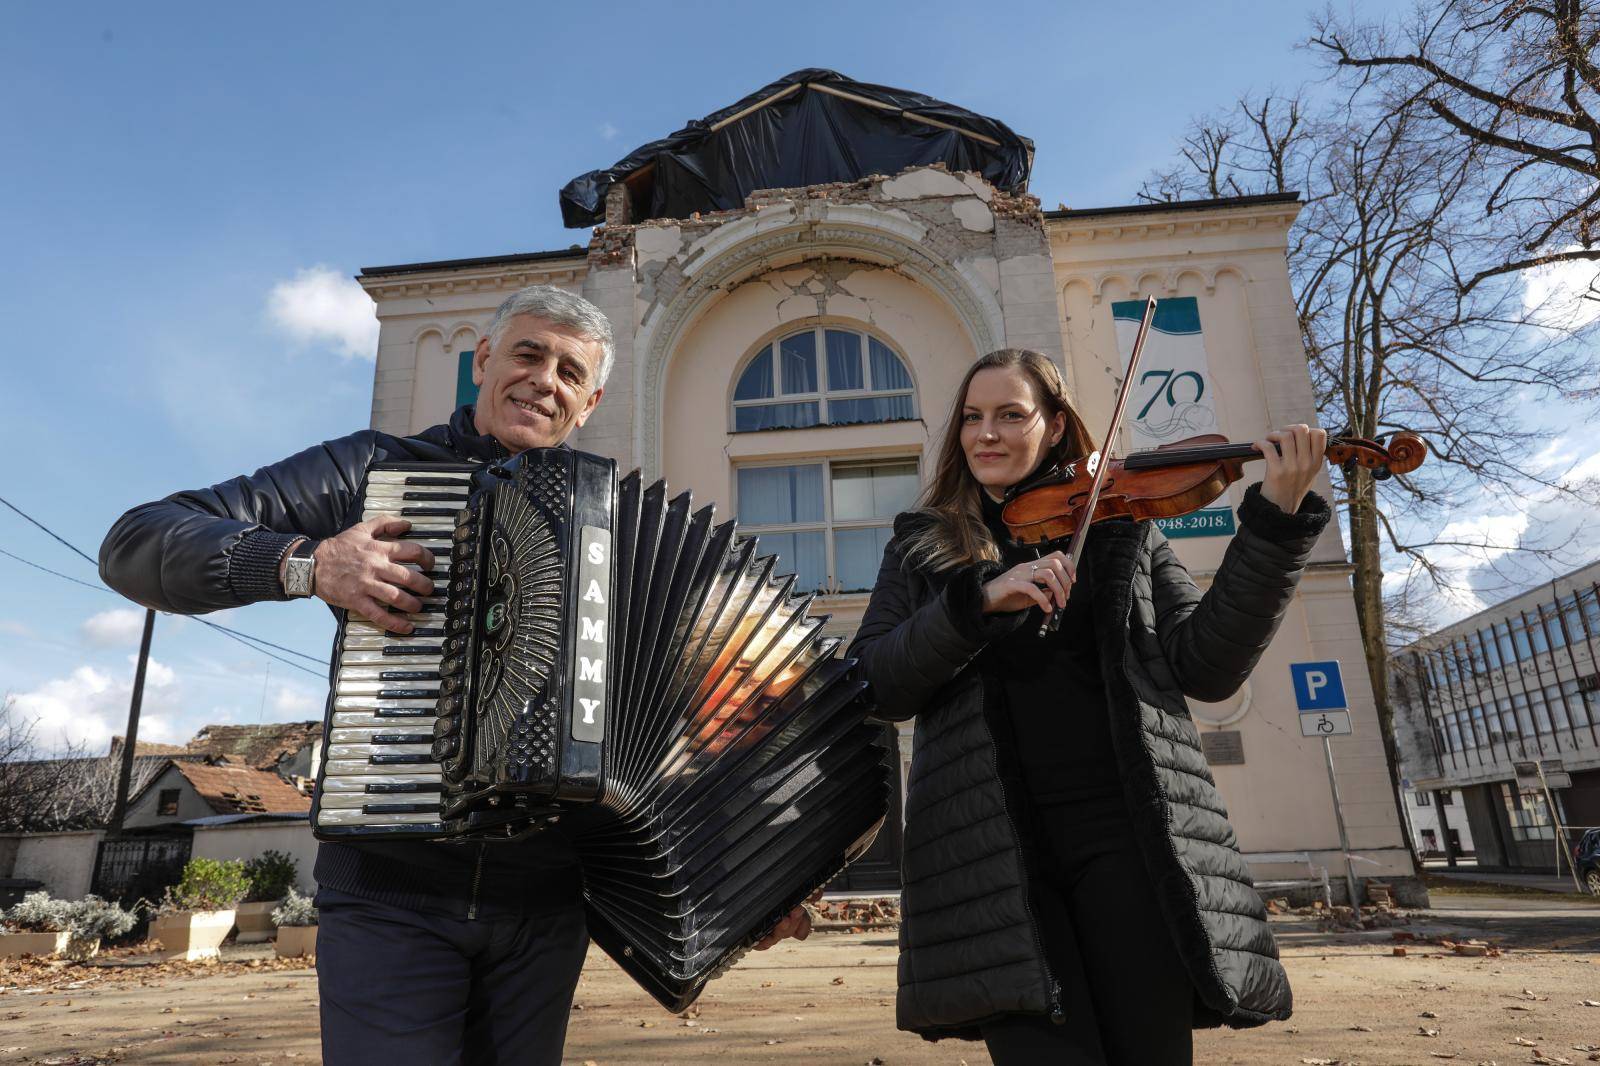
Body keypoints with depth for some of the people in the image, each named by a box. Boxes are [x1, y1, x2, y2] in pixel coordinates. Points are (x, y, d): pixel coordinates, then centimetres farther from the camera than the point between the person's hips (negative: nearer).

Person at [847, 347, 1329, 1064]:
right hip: (989, 838, 0)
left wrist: (1278, 519, -8)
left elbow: (1207, 669, 1)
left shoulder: (1123, 527, 13)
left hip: (1125, 824, 1)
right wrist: (978, 599, -16)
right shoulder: (924, 547, 13)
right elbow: (878, 684, -1)